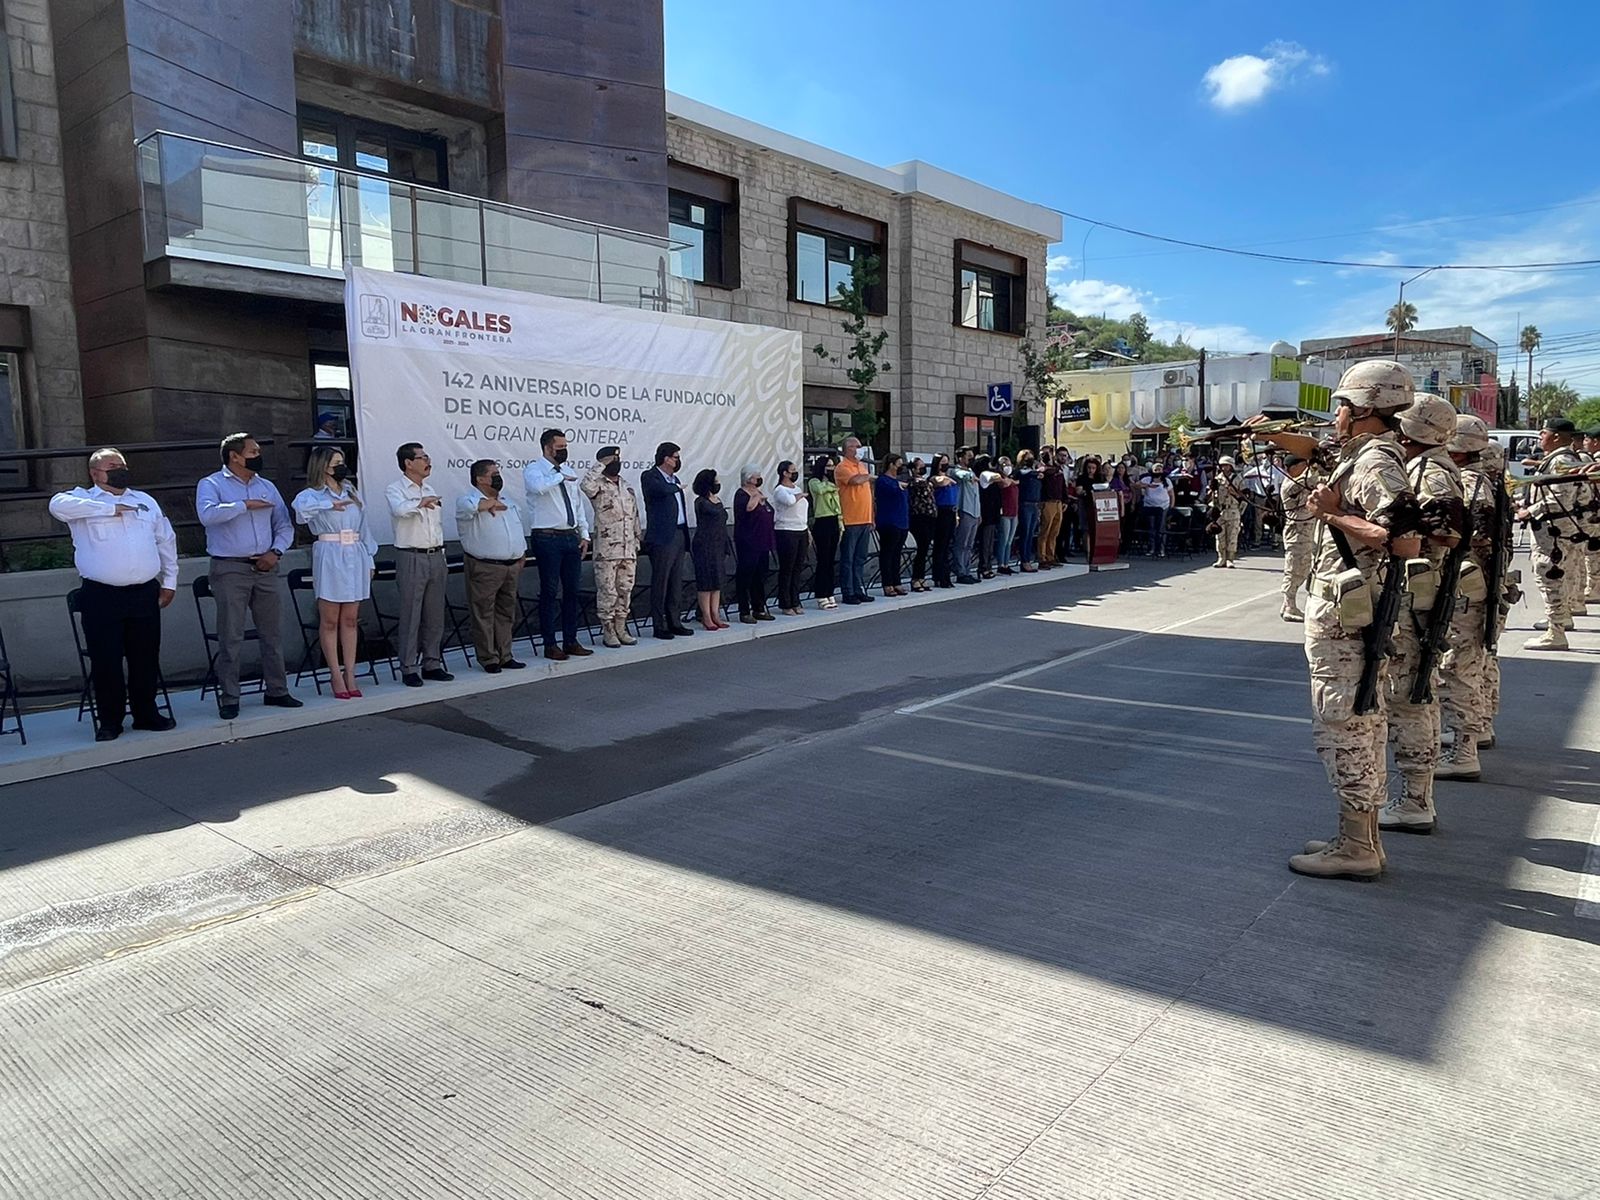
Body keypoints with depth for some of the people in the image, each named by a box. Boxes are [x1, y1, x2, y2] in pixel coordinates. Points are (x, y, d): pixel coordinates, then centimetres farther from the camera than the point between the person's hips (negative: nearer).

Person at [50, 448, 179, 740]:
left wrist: (170, 581, 16)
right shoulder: (83, 499, 4)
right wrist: (109, 508, -18)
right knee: (106, 661, -1)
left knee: (146, 658, 8)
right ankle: (110, 721, 11)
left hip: (144, 594, 3)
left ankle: (146, 713, 20)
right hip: (101, 596, -3)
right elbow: (58, 505, -20)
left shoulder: (146, 501, 18)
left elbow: (166, 541, 21)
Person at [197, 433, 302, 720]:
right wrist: (245, 505, -16)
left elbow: (284, 525, 14)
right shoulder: (211, 485, -1)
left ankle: (276, 691, 19)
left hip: (265, 568, 5)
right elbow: (207, 514, -21)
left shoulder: (267, 487, 15)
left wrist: (276, 552, -2)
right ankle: (229, 699, 5)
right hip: (230, 569, -5)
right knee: (230, 637, -3)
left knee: (273, 633, 9)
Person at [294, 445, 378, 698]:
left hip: (355, 557, 5)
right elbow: (301, 506, -24)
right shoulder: (312, 494, 0)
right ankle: (336, 675, 7)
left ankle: (350, 674, 11)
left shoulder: (354, 493, 16)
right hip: (329, 556, -5)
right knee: (329, 621, 1)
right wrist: (331, 504, -28)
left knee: (350, 620, 7)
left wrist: (369, 560, 13)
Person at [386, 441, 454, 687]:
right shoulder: (395, 489, -4)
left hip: (435, 557, 6)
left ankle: (432, 664, 18)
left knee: (435, 615, 9)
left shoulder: (430, 490, 17)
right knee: (411, 616, -3)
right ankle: (408, 669, 4)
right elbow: (400, 510, -28)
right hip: (411, 558, -6)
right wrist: (421, 503, -18)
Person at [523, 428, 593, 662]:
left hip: (571, 537, 7)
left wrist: (584, 535, 12)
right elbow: (538, 487, -31)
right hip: (547, 538, -7)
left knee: (572, 590, 10)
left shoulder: (569, 470, 15)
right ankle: (550, 645, 6)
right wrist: (560, 477, -17)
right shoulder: (534, 469, -6)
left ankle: (570, 641, 19)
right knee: (549, 592, -1)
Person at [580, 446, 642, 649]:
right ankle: (607, 631, 8)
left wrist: (637, 543, 14)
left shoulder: (628, 487, 15)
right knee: (607, 591, -1)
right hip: (606, 551, -6)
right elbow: (585, 485, -31)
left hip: (628, 550, 6)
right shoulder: (598, 486, -5)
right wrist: (601, 465, -20)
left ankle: (621, 629, 19)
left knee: (625, 590, 9)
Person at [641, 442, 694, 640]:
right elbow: (663, 490, -29)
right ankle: (659, 626, 1)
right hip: (662, 536, -8)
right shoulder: (650, 476, -7)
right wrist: (677, 487, -7)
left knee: (676, 583, 12)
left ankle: (673, 622, 19)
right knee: (660, 583, -4)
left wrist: (685, 535, 15)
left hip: (679, 534, 8)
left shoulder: (674, 479, 18)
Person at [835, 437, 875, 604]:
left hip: (865, 520, 7)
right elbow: (856, 480, -26)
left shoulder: (862, 466, 17)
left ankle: (860, 590, 18)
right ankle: (848, 593, 4)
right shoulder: (842, 467, -7)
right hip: (850, 521, -7)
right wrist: (869, 476, -4)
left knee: (860, 559, 12)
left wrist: (871, 518, 19)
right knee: (848, 559, 0)